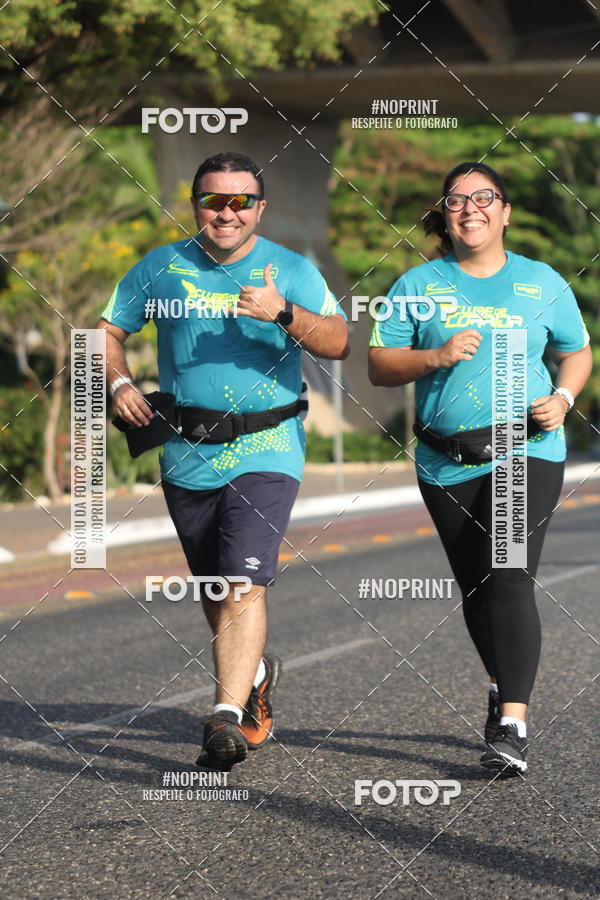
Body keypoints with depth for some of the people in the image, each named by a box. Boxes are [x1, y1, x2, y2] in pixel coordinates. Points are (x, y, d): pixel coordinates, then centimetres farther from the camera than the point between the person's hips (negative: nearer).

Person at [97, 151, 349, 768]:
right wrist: (119, 382, -6)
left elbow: (338, 344, -11)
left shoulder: (291, 270, 0)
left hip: (265, 451, -3)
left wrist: (284, 313, -28)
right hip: (186, 454, 4)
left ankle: (228, 717, -22)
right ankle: (254, 675, 42)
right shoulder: (162, 268, 7)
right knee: (213, 590, 16)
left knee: (243, 584, -18)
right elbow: (108, 331, 13)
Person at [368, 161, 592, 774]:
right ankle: (503, 686, 37)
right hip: (446, 463, 2)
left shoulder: (542, 283, 7)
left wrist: (562, 397, -4)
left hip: (526, 451, -2)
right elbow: (379, 366, 3)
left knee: (509, 579, -17)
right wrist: (436, 356, -15)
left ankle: (512, 726, -19)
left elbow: (578, 352, 17)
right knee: (475, 589, 12)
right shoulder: (419, 285, 6)